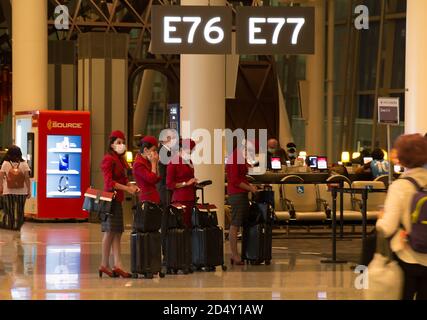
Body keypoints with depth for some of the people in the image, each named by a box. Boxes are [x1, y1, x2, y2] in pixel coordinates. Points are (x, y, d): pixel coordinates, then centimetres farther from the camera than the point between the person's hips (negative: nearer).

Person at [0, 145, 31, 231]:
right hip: (21, 192, 1)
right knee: (20, 212, 9)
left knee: (8, 211, 5)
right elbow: (27, 178, -4)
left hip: (8, 192, -1)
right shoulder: (24, 164, -3)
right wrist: (29, 191, 1)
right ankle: (18, 227, 9)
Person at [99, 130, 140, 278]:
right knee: (110, 232, -6)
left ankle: (117, 265, 6)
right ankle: (105, 265, -1)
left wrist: (131, 186, 2)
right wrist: (127, 188, -20)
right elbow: (109, 181, -17)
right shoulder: (108, 159, -11)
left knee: (117, 233, 6)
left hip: (117, 200, 9)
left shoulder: (120, 160, 17)